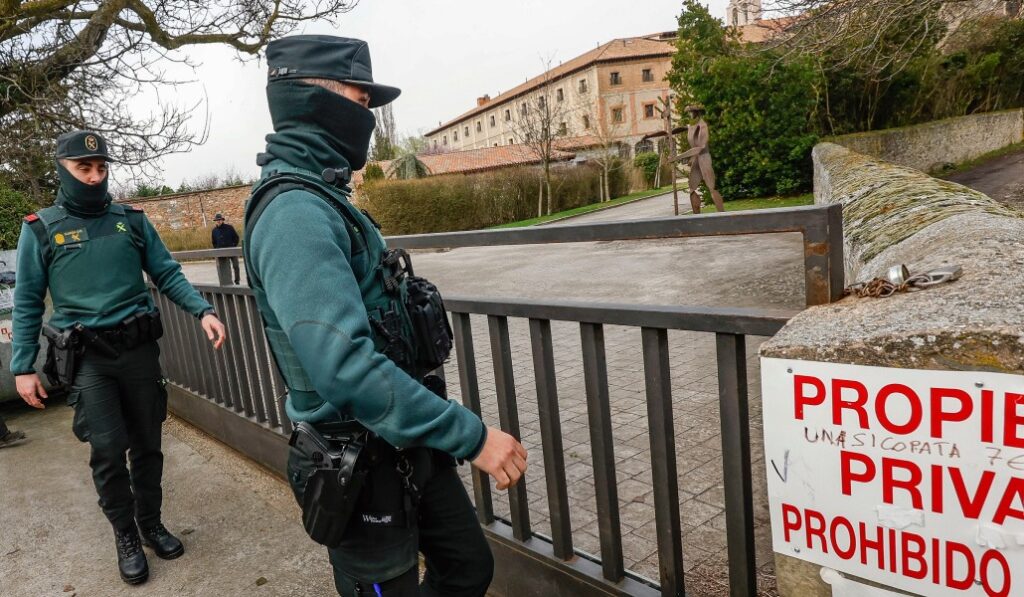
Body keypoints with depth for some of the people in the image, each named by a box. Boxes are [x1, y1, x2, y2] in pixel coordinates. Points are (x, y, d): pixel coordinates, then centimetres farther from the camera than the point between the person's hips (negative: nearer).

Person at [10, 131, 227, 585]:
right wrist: (22, 367, 0)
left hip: (140, 348, 2)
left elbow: (167, 274, 5)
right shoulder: (40, 229, 1)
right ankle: (126, 536, 15)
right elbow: (27, 303, 4)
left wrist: (203, 311, -12)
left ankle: (150, 523, 29)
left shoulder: (132, 220, 6)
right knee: (108, 450, -6)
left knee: (146, 443, 10)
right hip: (87, 357, -2)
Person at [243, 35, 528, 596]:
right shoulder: (293, 211, -23)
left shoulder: (319, 198, 10)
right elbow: (345, 365, -34)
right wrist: (471, 434, -28)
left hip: (407, 445, 9)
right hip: (362, 466, -9)